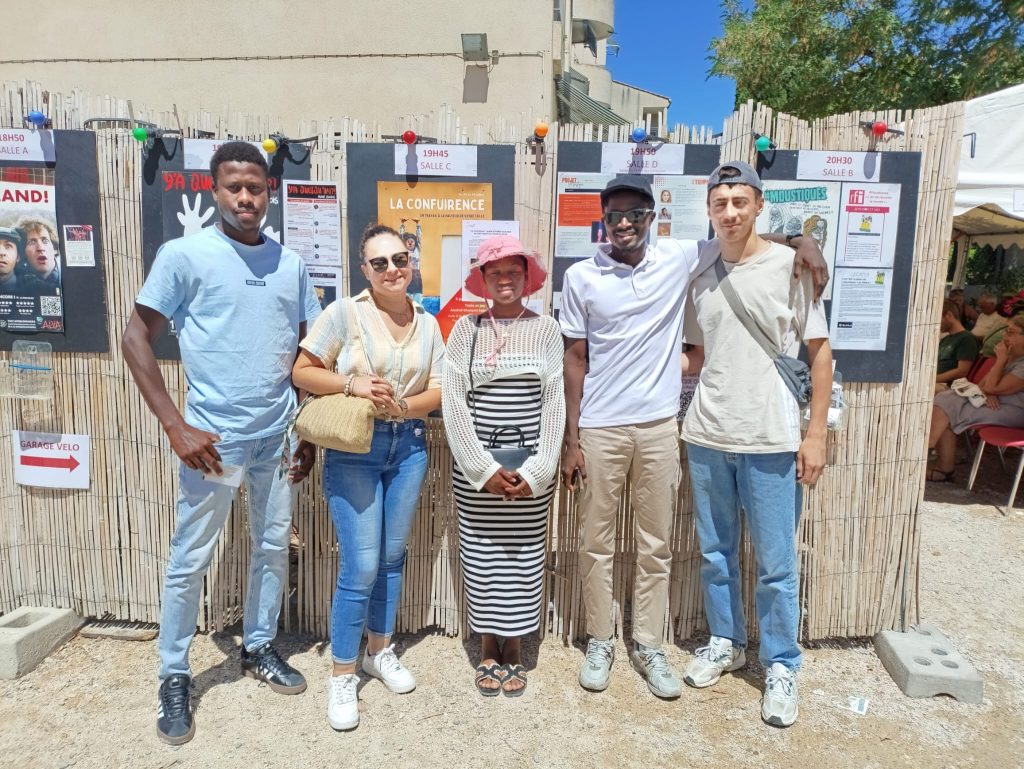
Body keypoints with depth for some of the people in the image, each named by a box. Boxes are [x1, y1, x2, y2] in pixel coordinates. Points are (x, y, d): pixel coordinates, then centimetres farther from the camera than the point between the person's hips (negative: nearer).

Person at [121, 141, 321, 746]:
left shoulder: (291, 263, 5)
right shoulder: (185, 255, -7)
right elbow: (137, 339, -6)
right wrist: (176, 427, -13)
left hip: (279, 436, 4)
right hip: (214, 437, -4)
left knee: (274, 548, 15)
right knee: (191, 560, 7)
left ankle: (260, 649, 36)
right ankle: (174, 677, 27)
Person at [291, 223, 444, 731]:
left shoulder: (427, 323, 5)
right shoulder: (345, 313, -7)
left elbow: (438, 389, 4)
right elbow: (302, 372, -6)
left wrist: (403, 406, -14)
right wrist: (353, 384, -20)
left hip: (408, 447, 5)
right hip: (353, 448, -4)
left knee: (392, 556, 15)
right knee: (360, 567, -4)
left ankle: (380, 650, 35)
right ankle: (342, 674, 16)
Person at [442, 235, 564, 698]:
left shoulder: (546, 329, 3)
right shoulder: (466, 329, 1)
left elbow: (554, 403, 0)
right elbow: (453, 402, -3)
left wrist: (536, 470, -8)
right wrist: (484, 468, -10)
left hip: (532, 466, 0)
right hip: (475, 465, 0)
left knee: (524, 556, 8)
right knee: (480, 555, 8)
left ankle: (513, 650, 27)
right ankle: (488, 649, 27)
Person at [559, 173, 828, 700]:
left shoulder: (679, 258, 0)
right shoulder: (581, 277, -2)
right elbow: (576, 360, -1)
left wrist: (799, 241, -8)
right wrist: (571, 439, -3)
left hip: (659, 426, 1)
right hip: (599, 429, -1)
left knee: (656, 544, 11)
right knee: (597, 543, 10)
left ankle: (648, 645, 29)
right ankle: (599, 642, 29)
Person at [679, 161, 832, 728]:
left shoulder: (789, 264, -3)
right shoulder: (699, 273, 7)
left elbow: (819, 350, -1)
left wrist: (816, 433, -4)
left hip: (770, 439, -3)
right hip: (707, 435, 4)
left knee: (775, 564, 5)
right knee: (715, 552, 15)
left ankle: (781, 665, 25)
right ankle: (725, 643, 35)